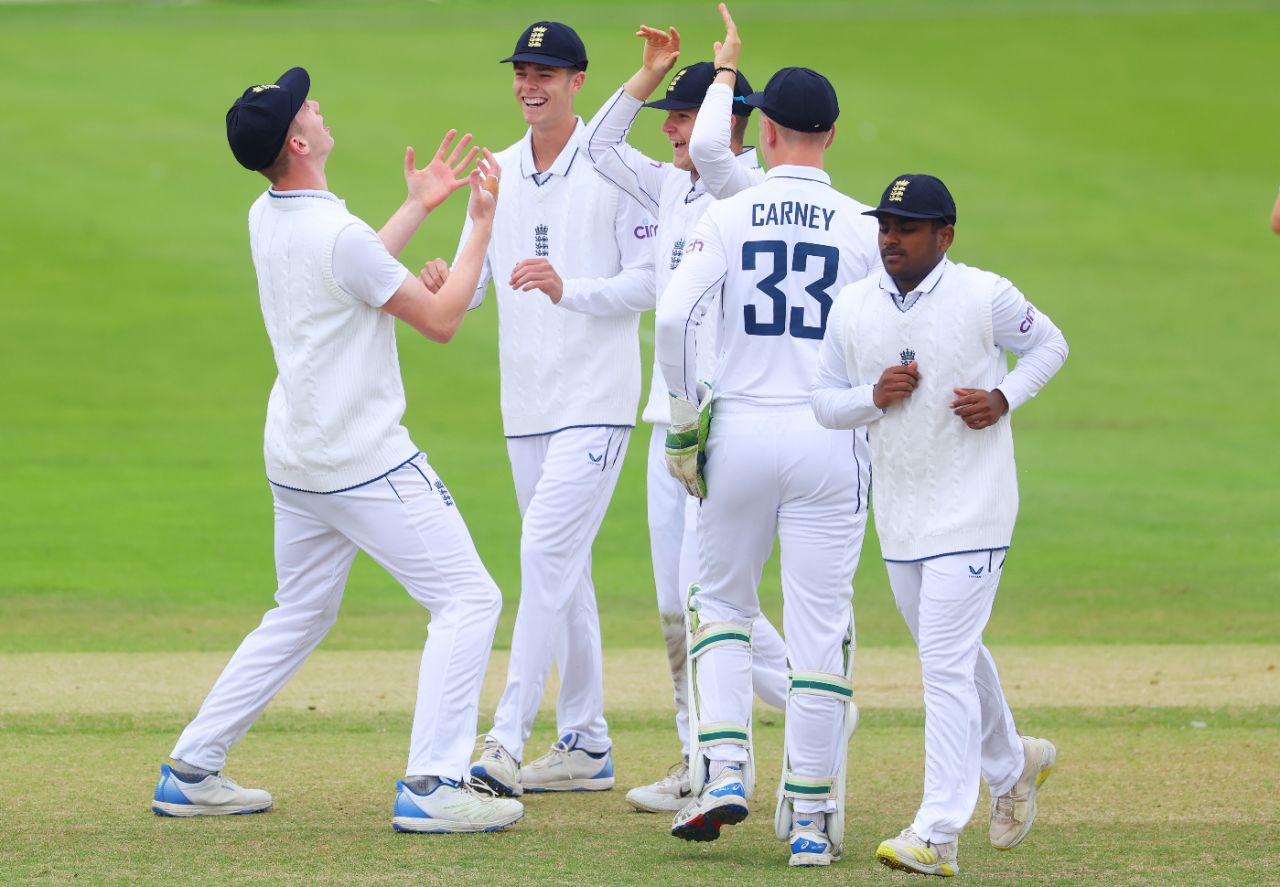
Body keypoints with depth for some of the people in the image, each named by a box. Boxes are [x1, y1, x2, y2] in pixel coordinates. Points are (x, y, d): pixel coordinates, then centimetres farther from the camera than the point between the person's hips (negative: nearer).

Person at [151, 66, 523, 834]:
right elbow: (441, 319, -13)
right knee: (469, 599, -5)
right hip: (367, 463, -9)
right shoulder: (339, 235, -21)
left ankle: (192, 772, 19)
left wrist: (420, 207, 24)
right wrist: (482, 222, -7)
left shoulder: (264, 220, 6)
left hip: (297, 466, 9)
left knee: (300, 615, 21)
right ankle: (433, 786, -14)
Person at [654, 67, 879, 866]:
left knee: (724, 602, 19)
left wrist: (684, 423, -2)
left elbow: (674, 317, -11)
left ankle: (724, 770, 2)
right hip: (831, 438, 0)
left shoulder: (730, 216, -1)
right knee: (819, 627, 3)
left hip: (741, 434, 0)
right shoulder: (863, 226, 0)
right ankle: (811, 818, 5)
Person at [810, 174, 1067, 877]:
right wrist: (874, 396, -11)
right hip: (898, 515, 6)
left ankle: (937, 835, -14)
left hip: (970, 511, -6)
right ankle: (1010, 765, 44)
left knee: (947, 665, -12)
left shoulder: (985, 297, -8)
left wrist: (1003, 397, -10)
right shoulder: (852, 307, 4)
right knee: (950, 653, 19)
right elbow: (824, 402, 9)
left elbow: (1049, 344, 6)